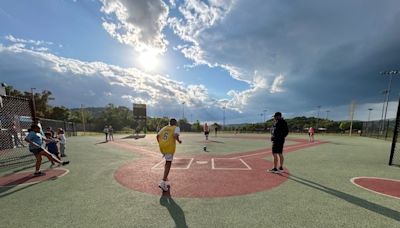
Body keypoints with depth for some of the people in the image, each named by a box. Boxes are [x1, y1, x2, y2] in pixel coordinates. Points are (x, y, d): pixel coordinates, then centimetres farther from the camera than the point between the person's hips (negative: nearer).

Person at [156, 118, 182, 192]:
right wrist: (179, 141, 1)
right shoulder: (176, 128, 3)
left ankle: (166, 179, 32)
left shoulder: (164, 128, 19)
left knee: (167, 162, 25)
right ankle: (163, 182, -5)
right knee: (168, 164, 2)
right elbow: (175, 135, -16)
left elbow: (158, 136, 11)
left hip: (162, 147, 6)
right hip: (170, 147, -6)